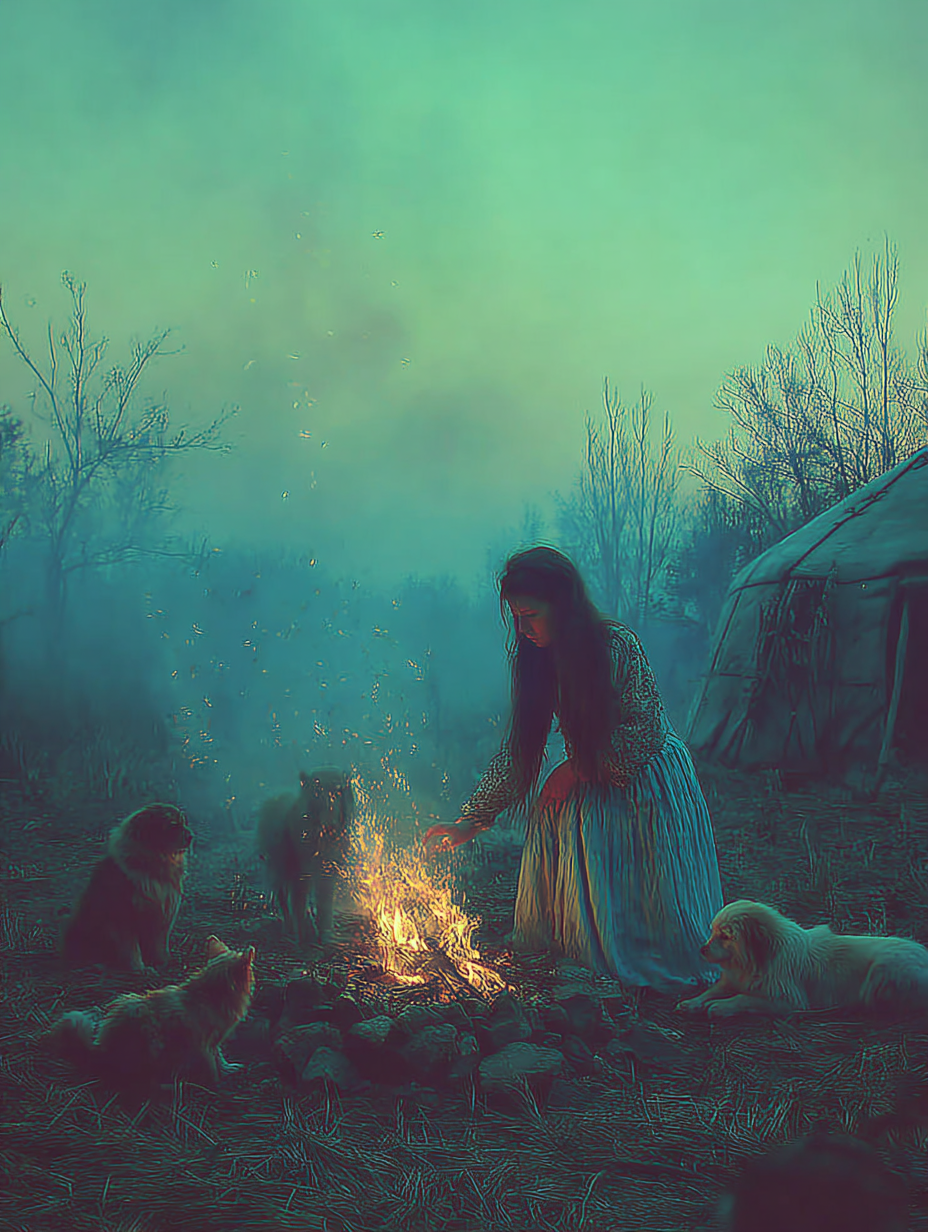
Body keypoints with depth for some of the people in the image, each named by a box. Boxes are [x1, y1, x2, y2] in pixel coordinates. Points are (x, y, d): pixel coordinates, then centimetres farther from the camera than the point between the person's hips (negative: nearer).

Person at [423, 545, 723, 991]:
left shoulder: (617, 645, -24)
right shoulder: (536, 659, -7)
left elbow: (644, 732, -19)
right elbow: (517, 749, -2)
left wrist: (578, 770, -15)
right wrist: (470, 821, -5)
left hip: (647, 777, -5)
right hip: (590, 780, 5)